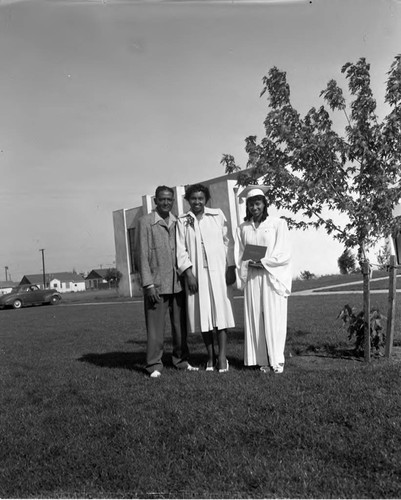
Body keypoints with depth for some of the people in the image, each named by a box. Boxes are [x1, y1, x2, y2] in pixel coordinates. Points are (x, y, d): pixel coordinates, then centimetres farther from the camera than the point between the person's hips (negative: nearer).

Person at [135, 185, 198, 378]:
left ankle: (181, 360, 24)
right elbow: (141, 254, -5)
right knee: (155, 327, 0)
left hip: (178, 283, 4)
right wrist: (148, 284, -10)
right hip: (156, 284, -4)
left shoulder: (178, 223, 12)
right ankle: (154, 365, 11)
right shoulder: (145, 222, -1)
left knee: (180, 324, 10)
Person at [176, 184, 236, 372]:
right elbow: (181, 250, 2)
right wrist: (188, 273, -8)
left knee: (220, 312, -3)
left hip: (218, 271, 0)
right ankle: (210, 356, 16)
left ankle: (222, 357, 3)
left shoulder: (218, 215, 7)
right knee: (203, 315, 4)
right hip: (195, 274, 1)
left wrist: (231, 268, -1)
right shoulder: (182, 221, 7)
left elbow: (228, 242, 6)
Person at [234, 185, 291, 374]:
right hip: (251, 278, 3)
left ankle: (277, 360, 5)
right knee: (255, 319, 2)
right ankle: (262, 361, 8)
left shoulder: (278, 223, 2)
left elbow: (283, 254, -4)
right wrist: (250, 264, -9)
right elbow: (239, 256, 10)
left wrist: (262, 262, -11)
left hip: (273, 277, -3)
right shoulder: (242, 228, 11)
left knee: (274, 319, -3)